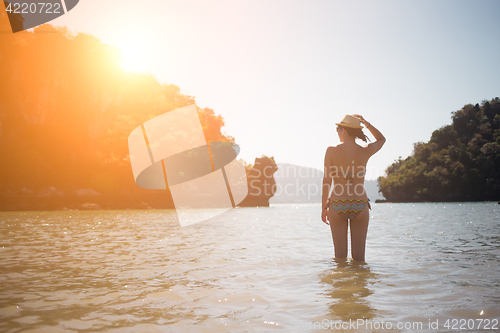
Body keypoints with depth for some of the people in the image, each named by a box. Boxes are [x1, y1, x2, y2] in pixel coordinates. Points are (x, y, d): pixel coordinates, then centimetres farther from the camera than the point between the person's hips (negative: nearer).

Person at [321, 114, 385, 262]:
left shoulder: (331, 151, -7)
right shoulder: (365, 152, -2)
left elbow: (326, 181, -7)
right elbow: (381, 139, 20)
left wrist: (324, 208, 1)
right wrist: (366, 123, 7)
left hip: (337, 205, -1)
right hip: (360, 205, 1)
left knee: (340, 255, 8)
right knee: (359, 256, 9)